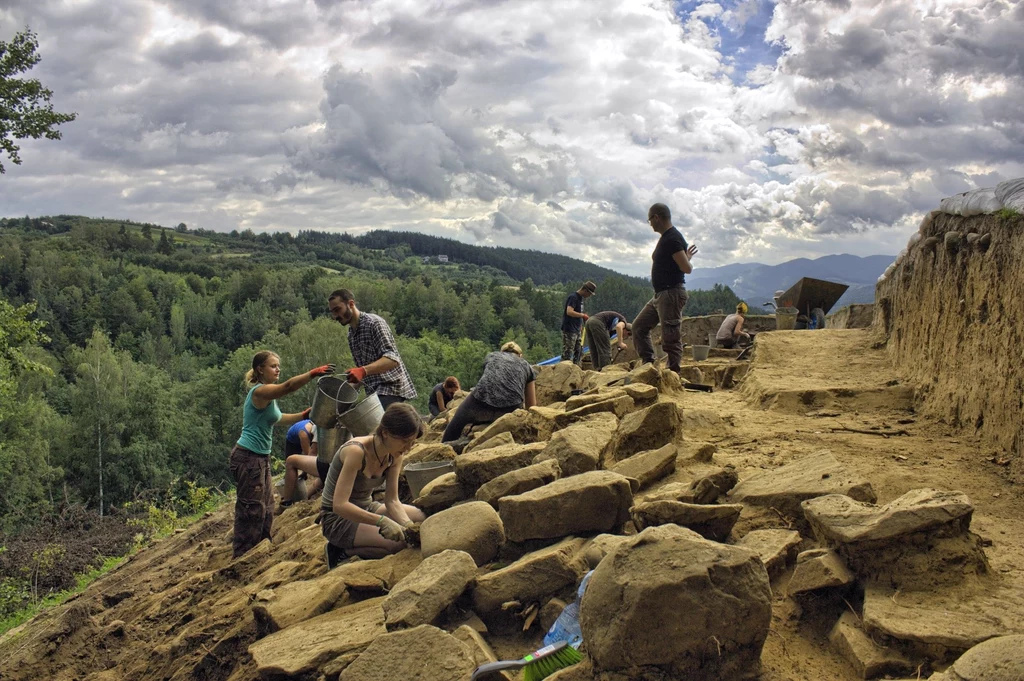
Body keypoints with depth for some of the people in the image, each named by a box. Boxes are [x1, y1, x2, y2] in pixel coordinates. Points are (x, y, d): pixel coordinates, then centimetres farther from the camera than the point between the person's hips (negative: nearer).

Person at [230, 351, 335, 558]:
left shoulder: (267, 395, 14)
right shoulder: (260, 391, -17)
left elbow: (278, 418, 25)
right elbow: (287, 387, -36)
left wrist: (303, 415, 16)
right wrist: (313, 373, -45)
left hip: (260, 457, 10)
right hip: (248, 457, -10)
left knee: (266, 508, 15)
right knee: (252, 509, -5)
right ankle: (243, 555, 4)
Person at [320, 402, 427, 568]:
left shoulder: (395, 455, -5)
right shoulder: (356, 451, -28)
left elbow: (392, 500, -4)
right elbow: (339, 505, -33)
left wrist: (408, 525, -23)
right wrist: (382, 521, -41)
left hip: (366, 508, 8)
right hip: (337, 519, -8)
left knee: (423, 517, -4)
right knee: (399, 543, -26)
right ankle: (343, 552, -5)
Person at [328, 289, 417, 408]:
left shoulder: (373, 322, -11)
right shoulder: (351, 333, 16)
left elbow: (392, 359, -23)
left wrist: (363, 370, -37)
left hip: (390, 387, -9)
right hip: (374, 391, 9)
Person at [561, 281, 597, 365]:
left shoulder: (581, 298, 15)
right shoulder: (573, 297, -14)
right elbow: (569, 312, -26)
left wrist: (580, 325, 15)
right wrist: (583, 315, -20)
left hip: (577, 330, 10)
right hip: (569, 330, -10)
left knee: (579, 352, 12)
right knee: (567, 353, -8)